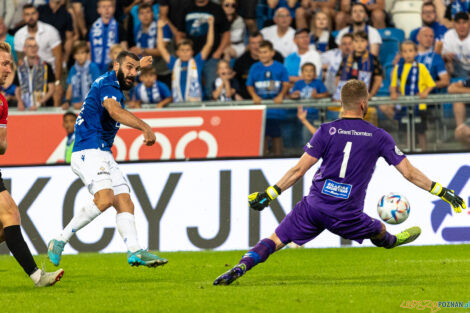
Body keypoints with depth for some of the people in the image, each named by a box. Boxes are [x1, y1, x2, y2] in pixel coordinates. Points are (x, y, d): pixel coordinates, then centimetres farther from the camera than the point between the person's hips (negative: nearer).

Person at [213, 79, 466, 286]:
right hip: (346, 216, 0)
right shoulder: (379, 137, 2)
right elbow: (410, 174, 3)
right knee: (379, 231, 30)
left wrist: (269, 194, 4)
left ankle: (239, 268, -16)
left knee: (274, 241, 3)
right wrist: (442, 192, 12)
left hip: (314, 204, 0)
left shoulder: (327, 131, 1)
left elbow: (299, 170, -2)